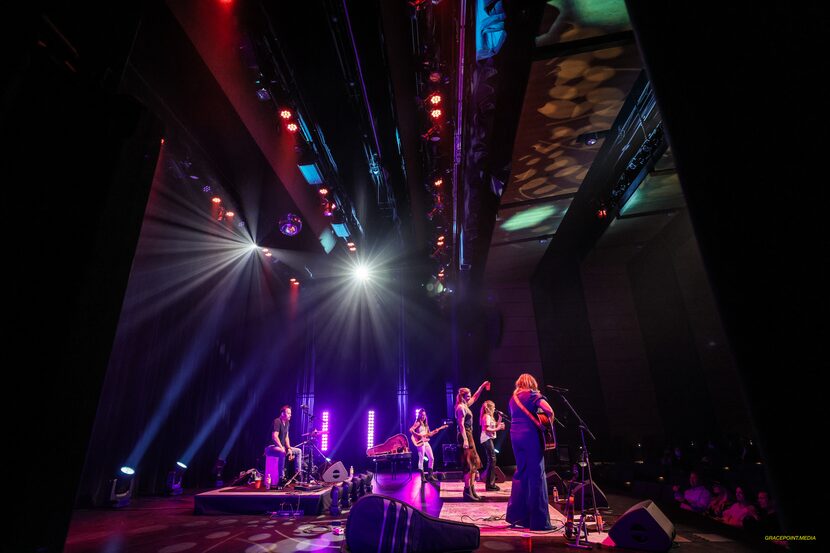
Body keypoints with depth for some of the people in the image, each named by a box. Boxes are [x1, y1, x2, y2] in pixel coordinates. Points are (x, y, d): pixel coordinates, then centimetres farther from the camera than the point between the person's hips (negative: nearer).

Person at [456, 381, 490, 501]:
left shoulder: (465, 405, 14)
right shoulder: (461, 407, -13)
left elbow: (475, 397, 27)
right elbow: (461, 424, -20)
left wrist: (482, 386, 24)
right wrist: (465, 440, -25)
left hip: (469, 435, 10)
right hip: (465, 436, -10)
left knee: (473, 463, 10)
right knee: (469, 464, -8)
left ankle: (472, 489, 15)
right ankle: (467, 491, -5)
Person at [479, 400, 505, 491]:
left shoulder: (490, 416, 18)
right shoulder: (487, 416, -13)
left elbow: (495, 425, 16)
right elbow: (487, 429, -22)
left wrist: (500, 418, 11)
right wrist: (497, 429, -20)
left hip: (489, 439, 11)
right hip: (487, 439, -11)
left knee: (491, 460, 15)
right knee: (492, 459, -11)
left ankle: (491, 483, 23)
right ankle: (490, 484, -9)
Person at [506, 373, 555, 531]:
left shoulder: (513, 398, 18)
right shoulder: (533, 395, -1)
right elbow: (548, 409, -16)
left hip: (515, 435, 6)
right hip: (531, 435, -6)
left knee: (521, 473, 16)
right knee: (536, 475, -1)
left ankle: (515, 514, 20)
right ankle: (539, 521, 2)